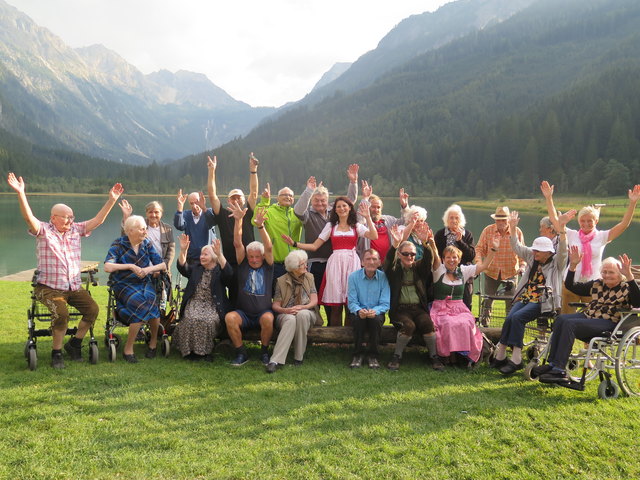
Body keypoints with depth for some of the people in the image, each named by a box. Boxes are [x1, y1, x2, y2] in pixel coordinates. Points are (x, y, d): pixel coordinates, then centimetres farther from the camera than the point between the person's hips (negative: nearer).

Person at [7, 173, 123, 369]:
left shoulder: (76, 229, 12)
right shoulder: (43, 230, -2)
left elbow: (98, 220, 10)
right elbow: (28, 217, -18)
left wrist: (112, 200, 3)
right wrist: (20, 193, -31)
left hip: (74, 286, 5)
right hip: (49, 287, -5)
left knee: (93, 309, -12)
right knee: (61, 314, -27)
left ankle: (74, 343, 9)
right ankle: (56, 353, -6)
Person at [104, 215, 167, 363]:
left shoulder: (147, 244, 6)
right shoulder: (118, 245, -5)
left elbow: (163, 265, 3)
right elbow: (107, 267, -19)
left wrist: (148, 269, -16)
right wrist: (130, 266, -22)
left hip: (145, 283, 3)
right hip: (124, 285, -3)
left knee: (152, 302, -29)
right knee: (142, 305, -31)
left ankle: (154, 341, -5)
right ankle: (128, 349, -16)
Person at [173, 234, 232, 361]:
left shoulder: (219, 271, 5)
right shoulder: (196, 268, 19)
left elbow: (229, 273, -18)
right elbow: (183, 268, 2)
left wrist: (219, 255, -32)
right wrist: (183, 251, -14)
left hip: (213, 306, -3)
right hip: (194, 303, 3)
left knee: (209, 321, -33)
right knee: (191, 319, -30)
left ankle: (205, 350, -15)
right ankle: (190, 349, -14)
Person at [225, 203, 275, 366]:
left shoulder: (267, 267, 6)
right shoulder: (243, 265, 8)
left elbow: (269, 247, -12)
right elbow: (237, 243, -4)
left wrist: (260, 226, -27)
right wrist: (238, 220, -17)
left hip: (264, 312, -1)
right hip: (243, 313, 1)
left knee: (268, 318, -34)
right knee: (229, 317, -30)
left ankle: (264, 352, -10)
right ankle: (241, 353, -14)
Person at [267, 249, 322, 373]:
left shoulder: (309, 277, 12)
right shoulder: (282, 281, 5)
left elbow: (314, 300, 4)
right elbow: (275, 305, 3)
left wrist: (302, 307, -15)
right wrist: (285, 310, -19)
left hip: (306, 313, 1)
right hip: (286, 315, -1)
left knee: (302, 314, -37)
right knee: (290, 320, -39)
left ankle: (298, 357, -28)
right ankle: (276, 360, -47)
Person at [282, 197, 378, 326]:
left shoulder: (356, 226, 12)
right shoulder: (331, 226, 15)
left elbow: (374, 236, -5)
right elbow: (314, 246, 10)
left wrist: (368, 217, -5)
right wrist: (294, 244, 1)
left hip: (352, 263, -1)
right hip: (335, 263, 1)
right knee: (335, 306, -2)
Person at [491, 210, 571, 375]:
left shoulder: (556, 262, 1)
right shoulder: (532, 257, 18)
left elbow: (562, 250, -16)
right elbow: (517, 247, 17)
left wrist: (561, 227, -29)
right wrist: (512, 228, 6)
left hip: (543, 302, -5)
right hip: (525, 298, 6)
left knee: (517, 317, -28)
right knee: (509, 318, -22)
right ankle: (500, 355, -21)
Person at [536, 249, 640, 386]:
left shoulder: (626, 288, 1)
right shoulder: (597, 285, 18)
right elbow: (571, 286, 19)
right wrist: (573, 266, 6)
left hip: (608, 324, -6)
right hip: (588, 316, 6)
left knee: (570, 324, -28)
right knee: (561, 319, -22)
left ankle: (559, 369, -29)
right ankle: (552, 363, -25)